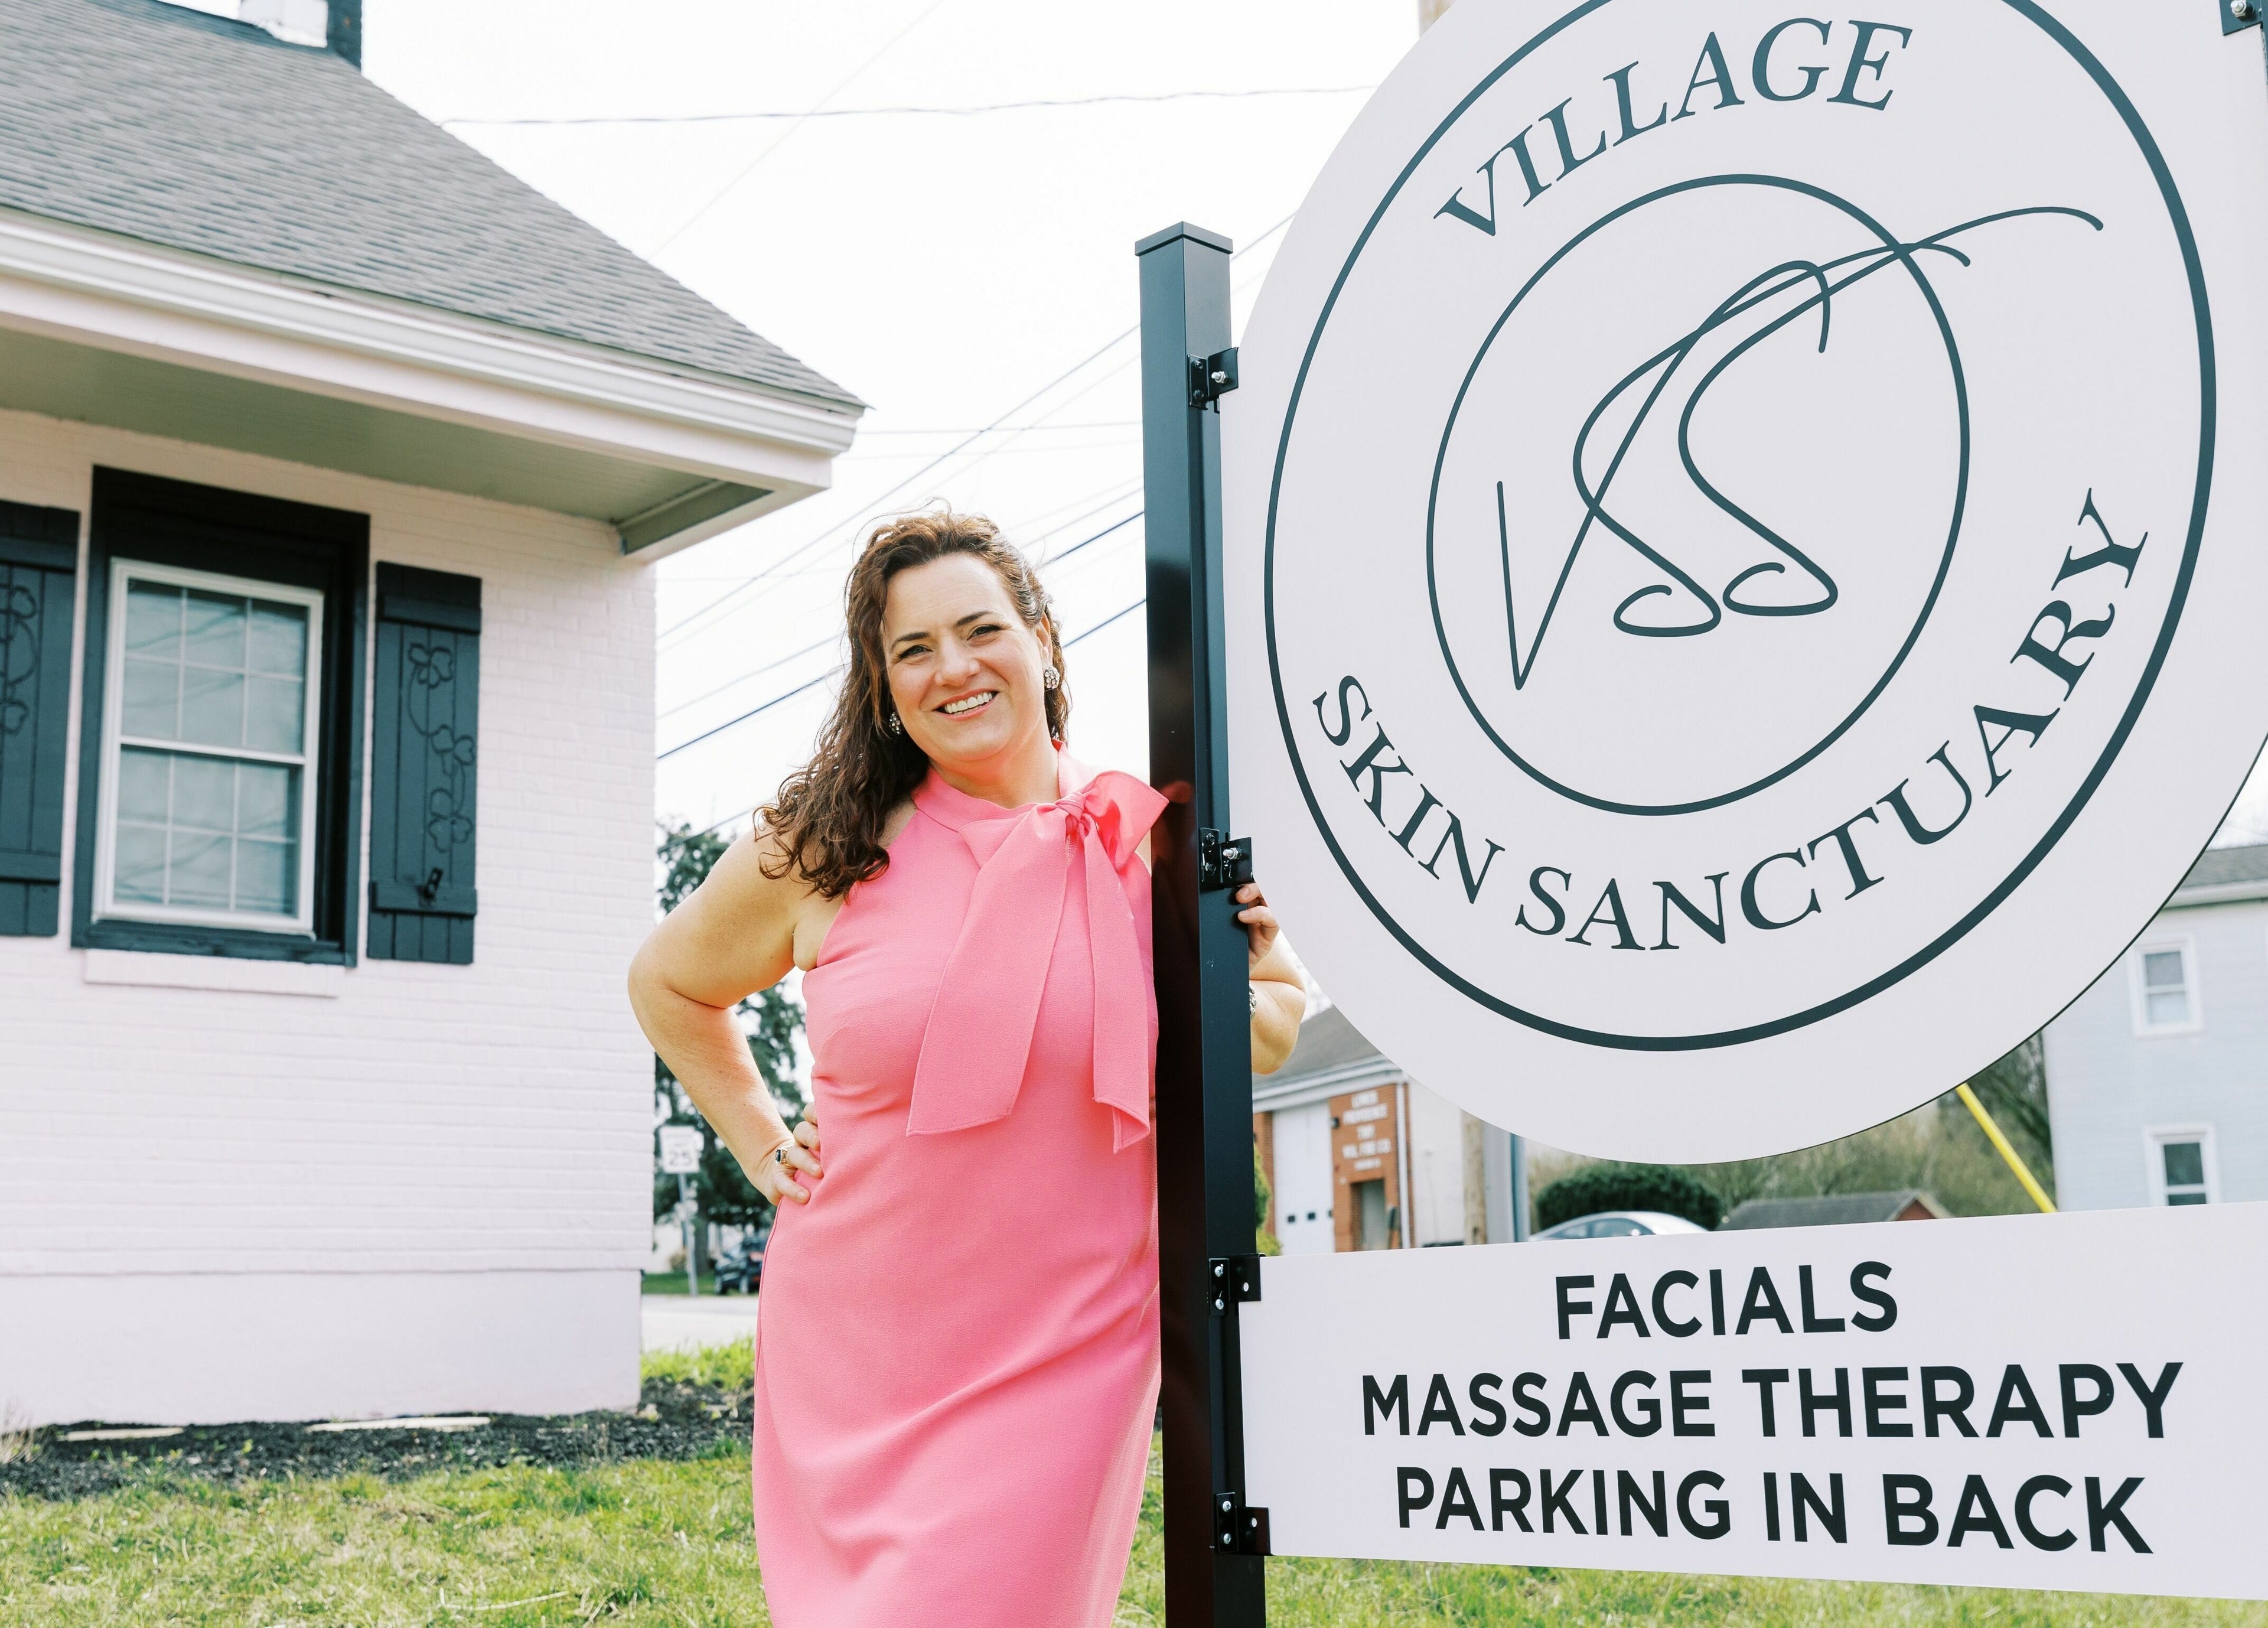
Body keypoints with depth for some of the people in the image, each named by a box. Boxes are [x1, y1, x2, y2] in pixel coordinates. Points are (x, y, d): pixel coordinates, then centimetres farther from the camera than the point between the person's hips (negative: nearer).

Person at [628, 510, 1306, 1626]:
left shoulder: (1150, 846, -1)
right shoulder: (819, 853, -1)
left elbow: (1279, 1019, 12)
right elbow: (667, 985, 17)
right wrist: (762, 1145, 7)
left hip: (1065, 1355, -1)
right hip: (852, 1358, 1)